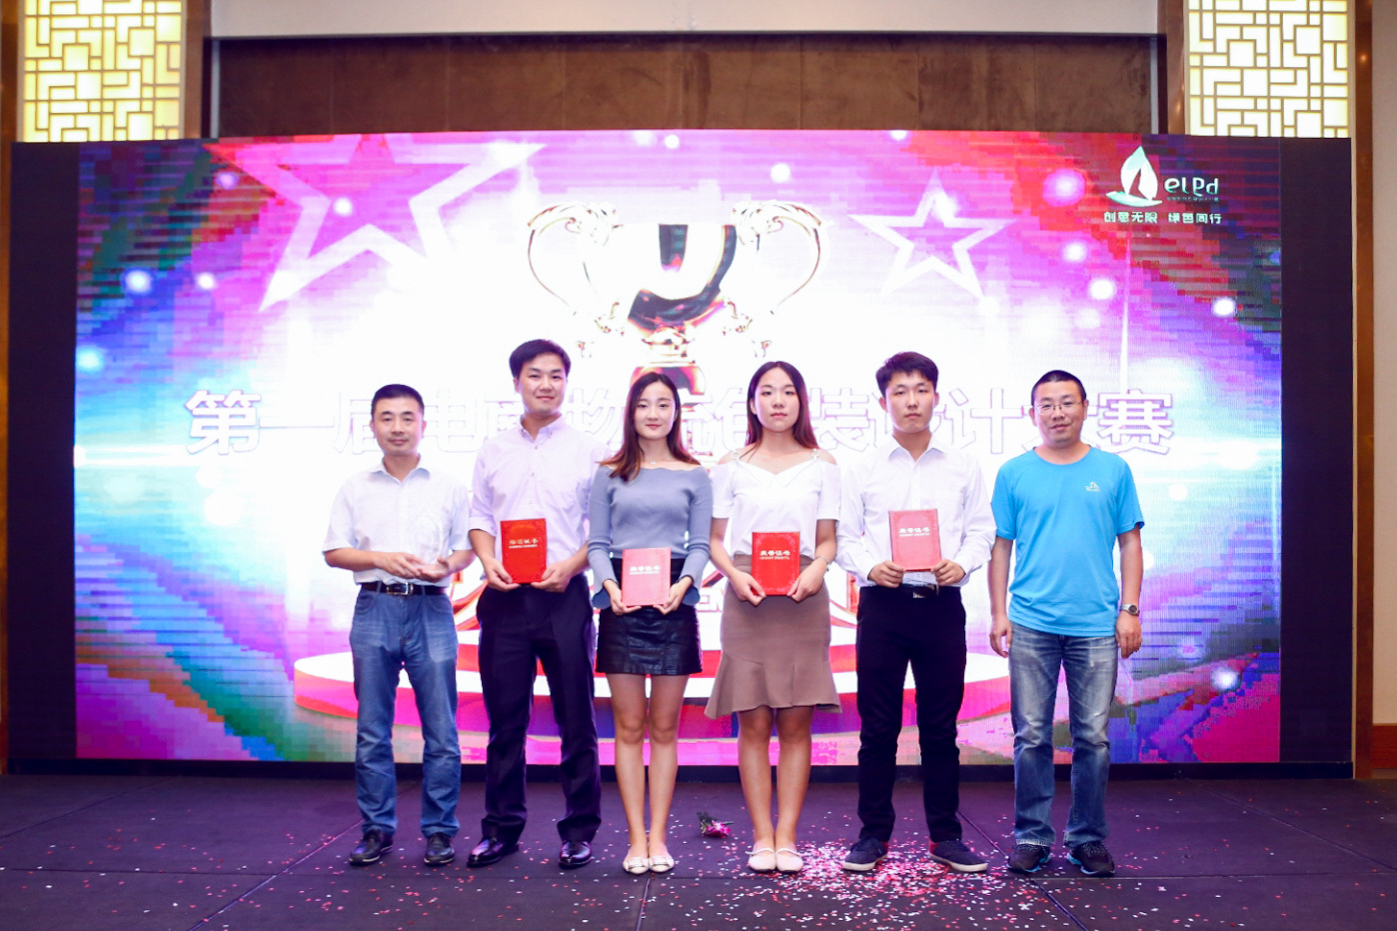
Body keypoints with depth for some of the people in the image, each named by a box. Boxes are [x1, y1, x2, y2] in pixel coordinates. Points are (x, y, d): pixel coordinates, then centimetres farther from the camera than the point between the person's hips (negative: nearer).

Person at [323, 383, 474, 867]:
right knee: (372, 730, 5)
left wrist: (448, 565, -12)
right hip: (375, 609, 1)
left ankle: (439, 830, 10)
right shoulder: (356, 488, 10)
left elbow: (467, 547, 9)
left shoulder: (449, 487, 8)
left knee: (440, 729, 0)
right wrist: (381, 559, -8)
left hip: (431, 611, -1)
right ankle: (377, 829, 16)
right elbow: (334, 551, 8)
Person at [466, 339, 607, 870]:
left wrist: (571, 565, -12)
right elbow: (480, 517, 14)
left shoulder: (587, 451, 5)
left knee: (576, 720, 1)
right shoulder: (493, 451, 13)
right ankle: (501, 827, 19)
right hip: (505, 597, 2)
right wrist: (488, 561, -4)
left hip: (564, 595, -2)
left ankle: (579, 831, 12)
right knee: (505, 718, 7)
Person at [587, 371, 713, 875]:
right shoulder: (609, 475, 9)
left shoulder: (694, 476, 9)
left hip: (673, 602, 0)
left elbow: (700, 545, 5)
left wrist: (685, 583, -14)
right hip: (622, 602, 0)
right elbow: (597, 544, 6)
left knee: (663, 726, 4)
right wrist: (609, 584, -12)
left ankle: (658, 837, 11)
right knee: (629, 725, 2)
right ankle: (636, 839, 8)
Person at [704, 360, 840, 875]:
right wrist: (734, 575, -12)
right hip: (747, 599, 0)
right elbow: (713, 538, 6)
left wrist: (816, 570, -12)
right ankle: (762, 837, 8)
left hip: (803, 599, 1)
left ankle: (787, 837, 9)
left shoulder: (821, 465, 10)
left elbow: (827, 539, 8)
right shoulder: (732, 466, 8)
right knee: (753, 723, 0)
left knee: (795, 723, 2)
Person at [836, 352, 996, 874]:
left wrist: (961, 563, -12)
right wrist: (871, 567, -14)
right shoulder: (863, 469, 6)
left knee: (941, 727, 7)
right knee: (878, 727, 4)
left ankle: (945, 835, 18)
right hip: (883, 602, -1)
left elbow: (981, 529, 7)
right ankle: (873, 834, 15)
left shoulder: (962, 467, 9)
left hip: (942, 602, 1)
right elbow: (845, 537, 4)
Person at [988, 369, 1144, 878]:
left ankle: (1088, 838, 18)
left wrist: (1130, 610, 1)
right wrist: (998, 614, 2)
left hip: (1096, 626, 0)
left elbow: (1130, 544, 8)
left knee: (1093, 737, 5)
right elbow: (1000, 547, 7)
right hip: (1031, 625, 0)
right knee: (1031, 736, 3)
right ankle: (1032, 836, 14)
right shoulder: (1014, 473, 6)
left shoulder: (1112, 471, 7)